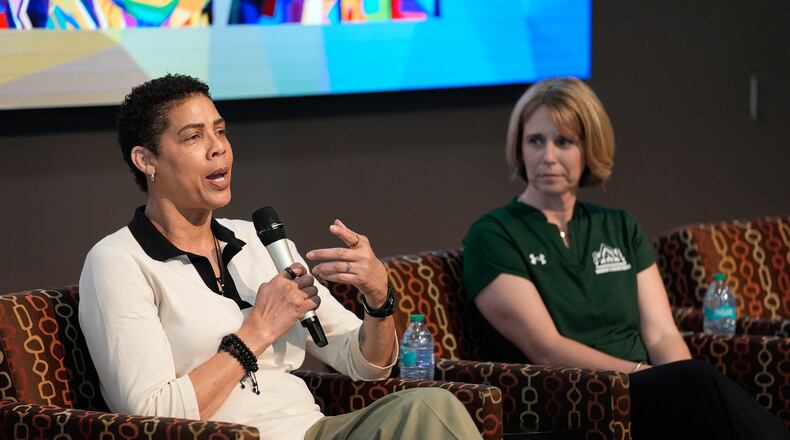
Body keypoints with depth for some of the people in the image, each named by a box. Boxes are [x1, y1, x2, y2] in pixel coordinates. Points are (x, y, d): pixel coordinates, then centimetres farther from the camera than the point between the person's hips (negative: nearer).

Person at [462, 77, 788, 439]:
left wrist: (687, 389, -13)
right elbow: (546, 348, -9)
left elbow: (662, 336, 10)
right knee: (696, 382, -33)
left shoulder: (620, 229, 19)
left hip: (649, 399, 5)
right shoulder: (493, 236, 2)